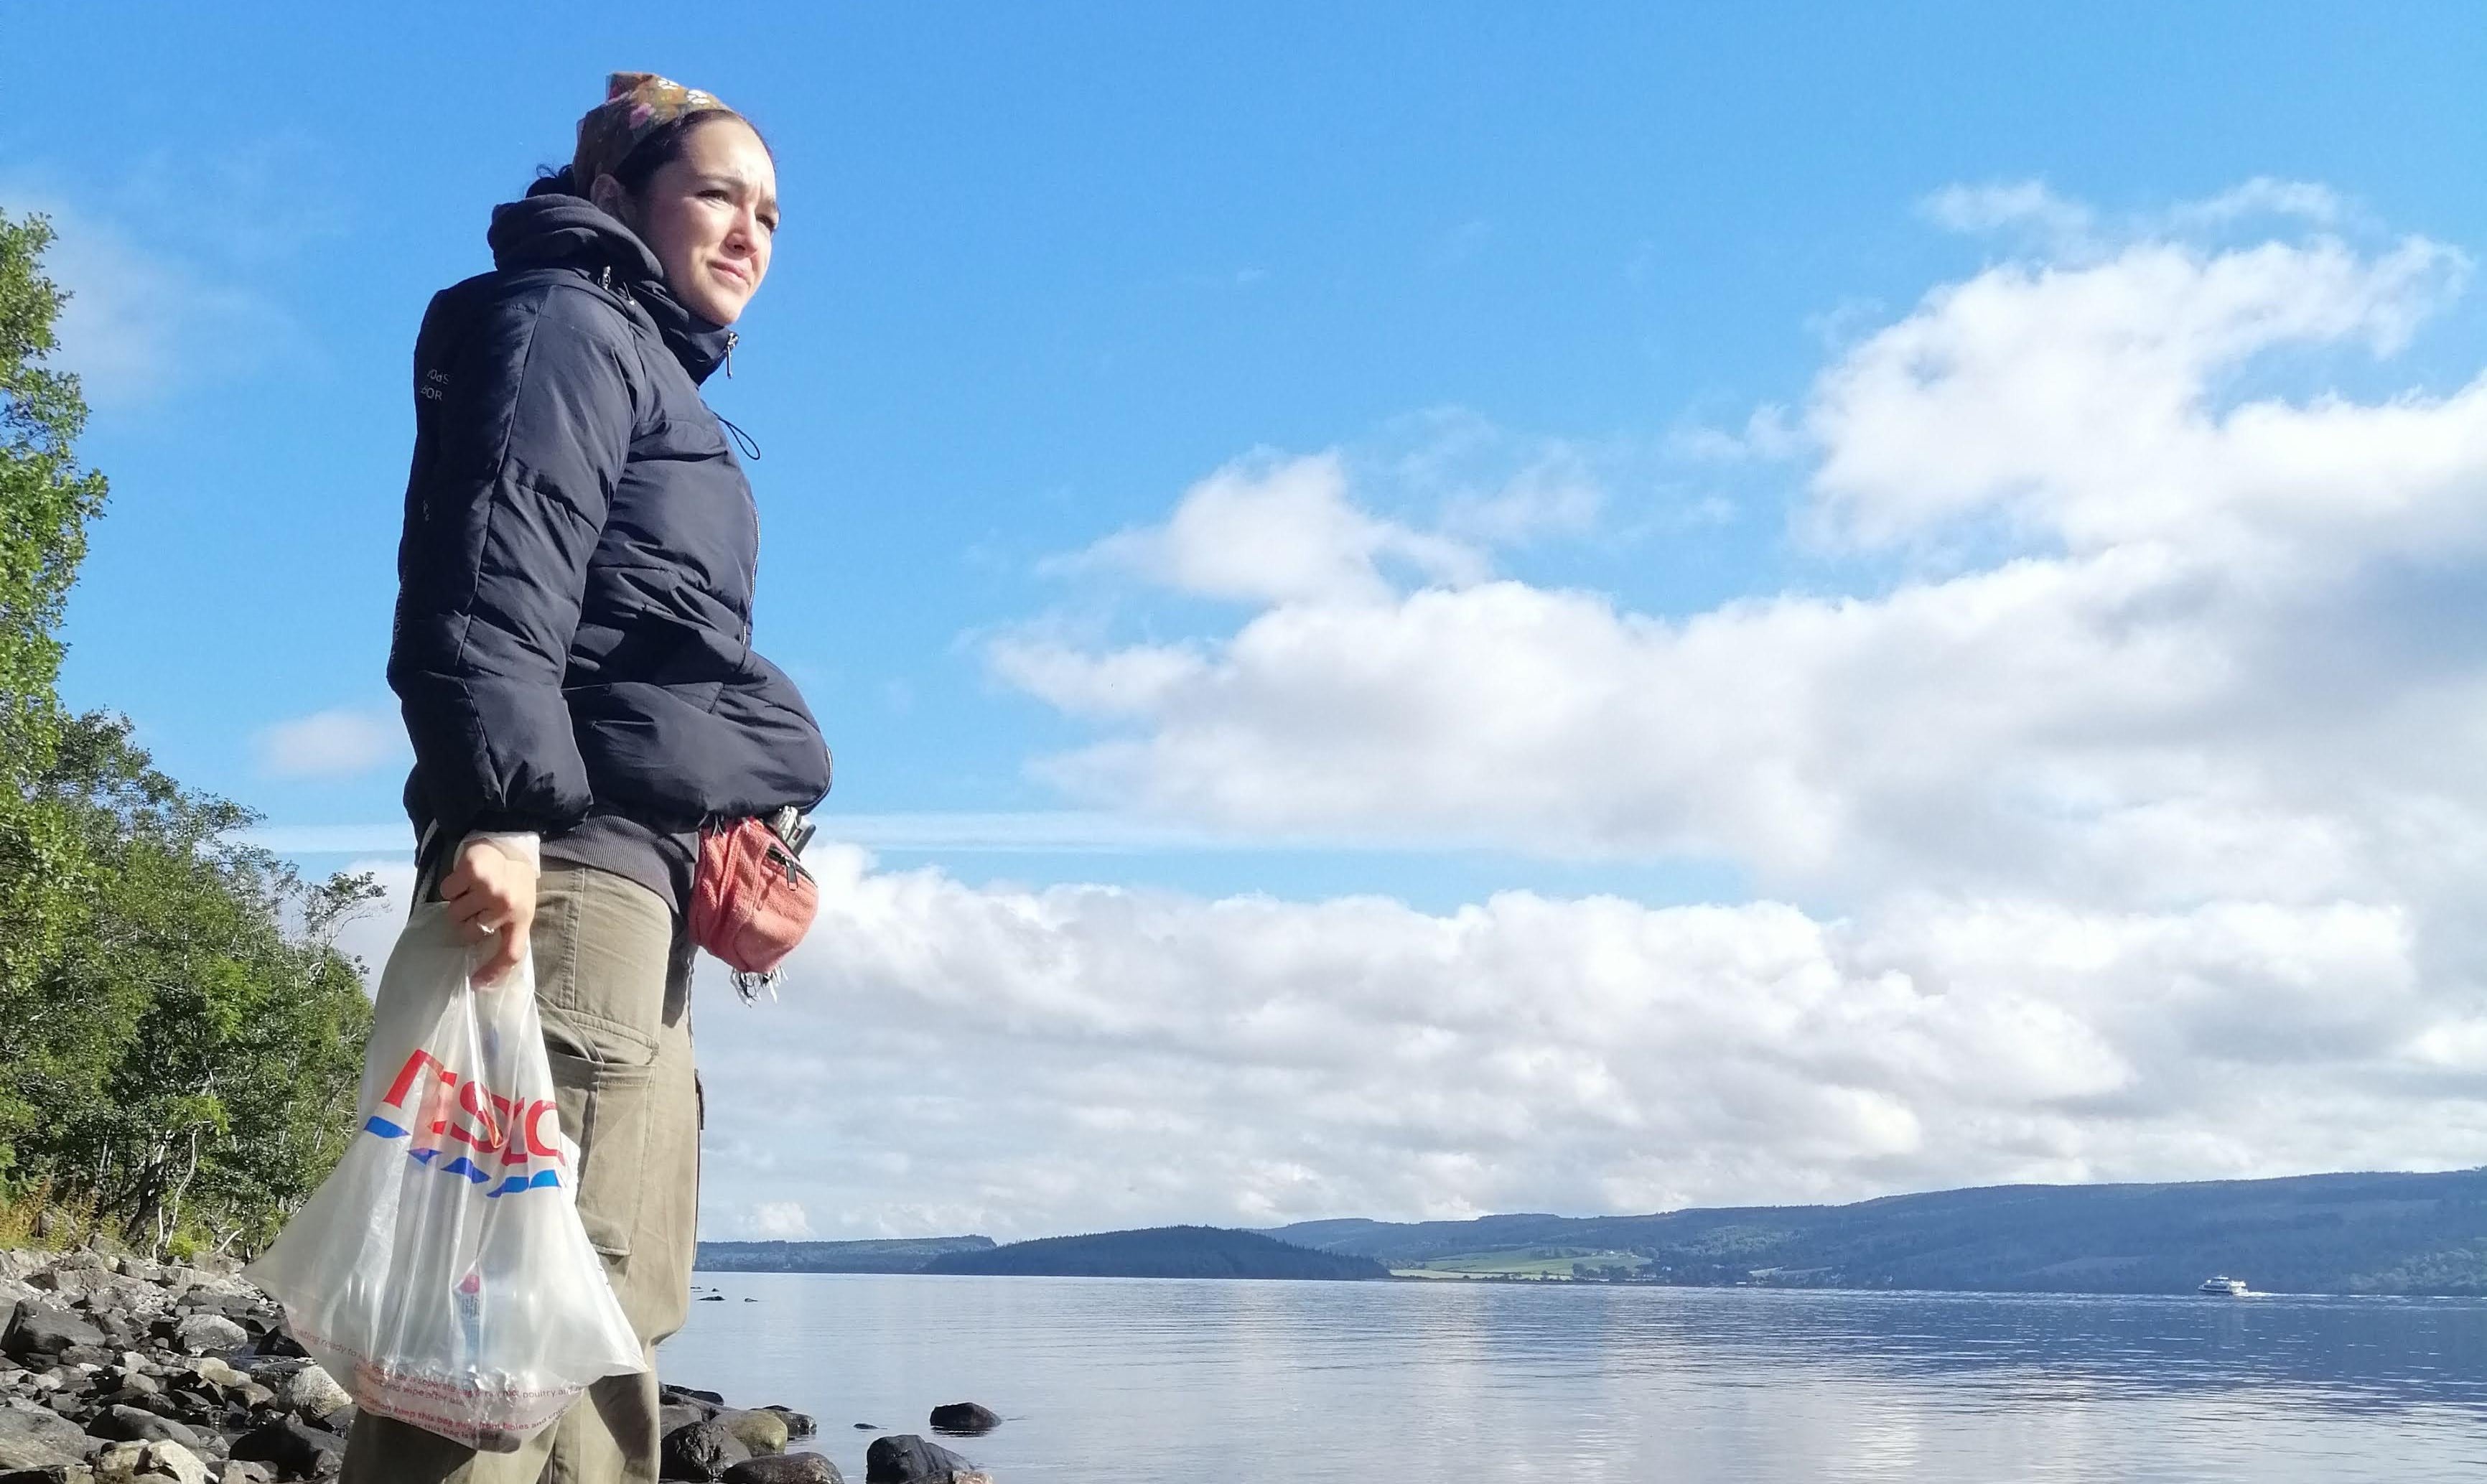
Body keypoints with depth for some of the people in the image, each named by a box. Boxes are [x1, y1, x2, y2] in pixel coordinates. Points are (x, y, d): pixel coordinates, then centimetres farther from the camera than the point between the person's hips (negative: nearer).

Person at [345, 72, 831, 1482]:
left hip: (634, 880, 10)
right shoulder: (569, 323, 3)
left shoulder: (648, 368, 31)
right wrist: (500, 809, -27)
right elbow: (498, 582, -15)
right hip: (570, 859, -10)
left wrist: (724, 861, 22)